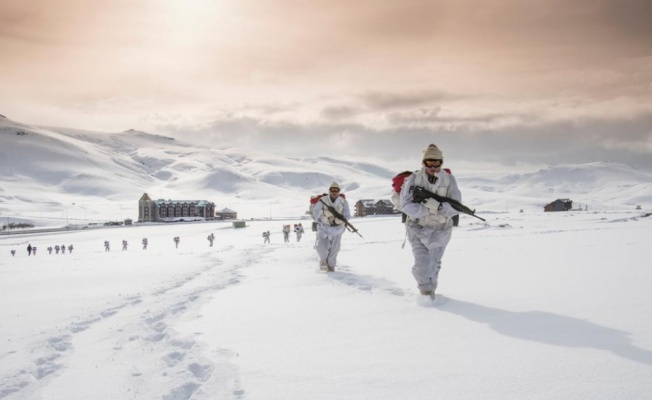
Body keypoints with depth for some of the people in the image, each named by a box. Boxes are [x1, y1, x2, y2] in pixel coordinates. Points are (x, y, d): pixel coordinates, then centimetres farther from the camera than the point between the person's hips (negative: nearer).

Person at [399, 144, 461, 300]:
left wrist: (437, 206, -34)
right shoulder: (414, 179, -15)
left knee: (434, 263, 18)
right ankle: (426, 290, 10)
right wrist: (428, 209, -30)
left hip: (441, 230, 2)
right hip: (418, 228, -2)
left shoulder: (449, 180, -12)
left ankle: (430, 289, 41)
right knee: (422, 264, -12)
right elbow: (406, 205, -19)